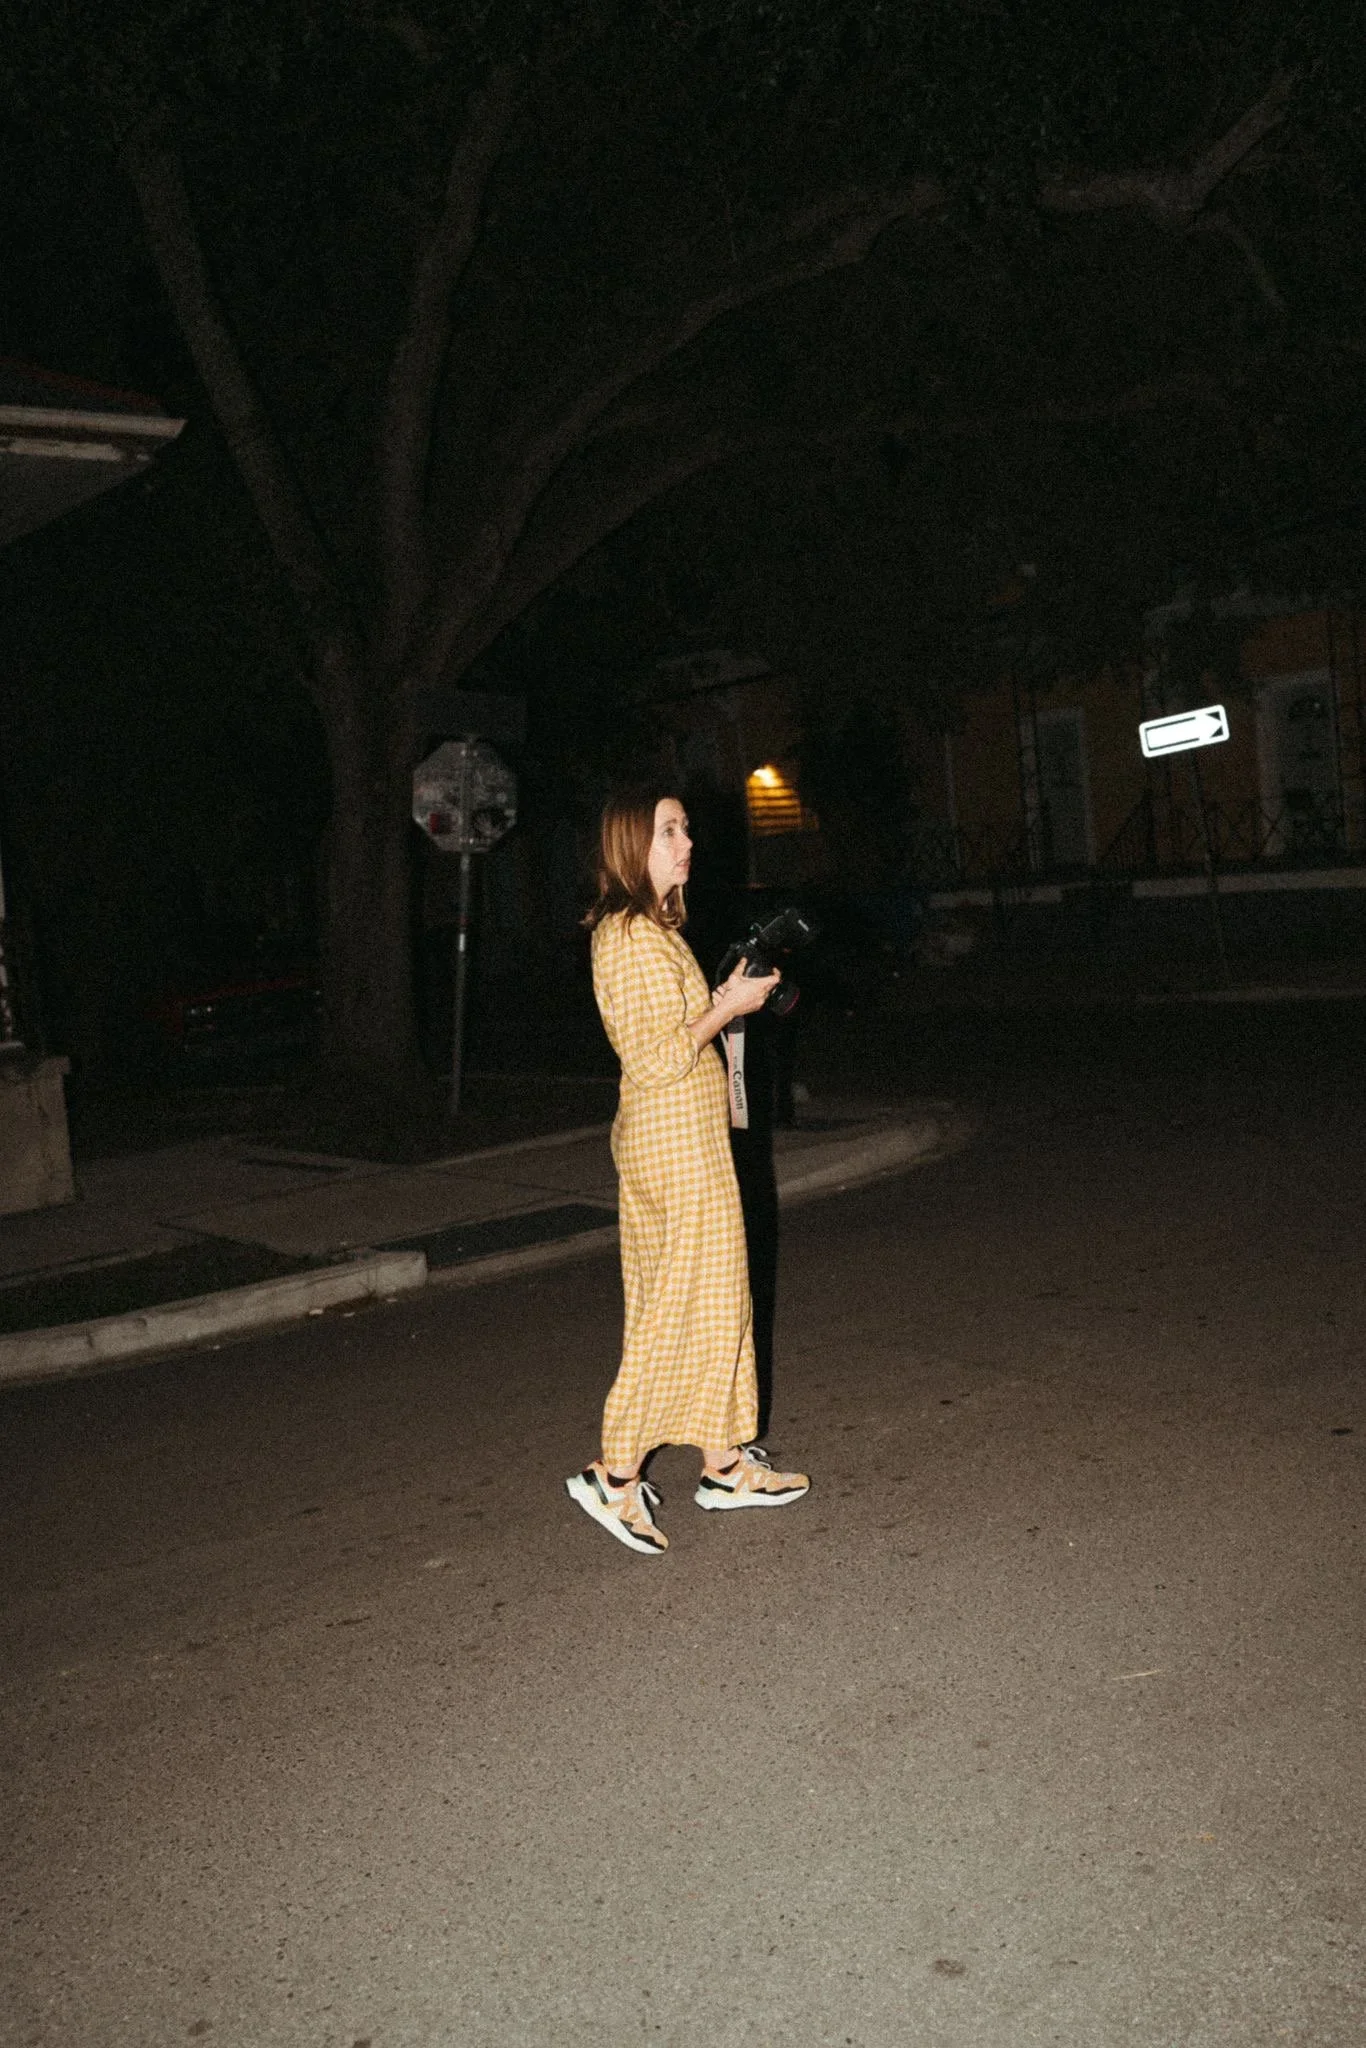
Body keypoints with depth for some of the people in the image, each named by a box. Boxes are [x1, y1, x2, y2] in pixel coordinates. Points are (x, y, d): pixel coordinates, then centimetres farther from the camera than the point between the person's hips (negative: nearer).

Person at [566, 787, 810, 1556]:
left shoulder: (653, 930, 14)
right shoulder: (633, 937, -18)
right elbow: (655, 1059, -23)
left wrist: (728, 998, 11)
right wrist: (729, 1007, -15)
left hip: (683, 1134, 10)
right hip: (677, 1138, -10)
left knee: (715, 1297, 15)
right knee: (683, 1305, -3)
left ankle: (726, 1463, 25)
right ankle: (616, 1475, 4)